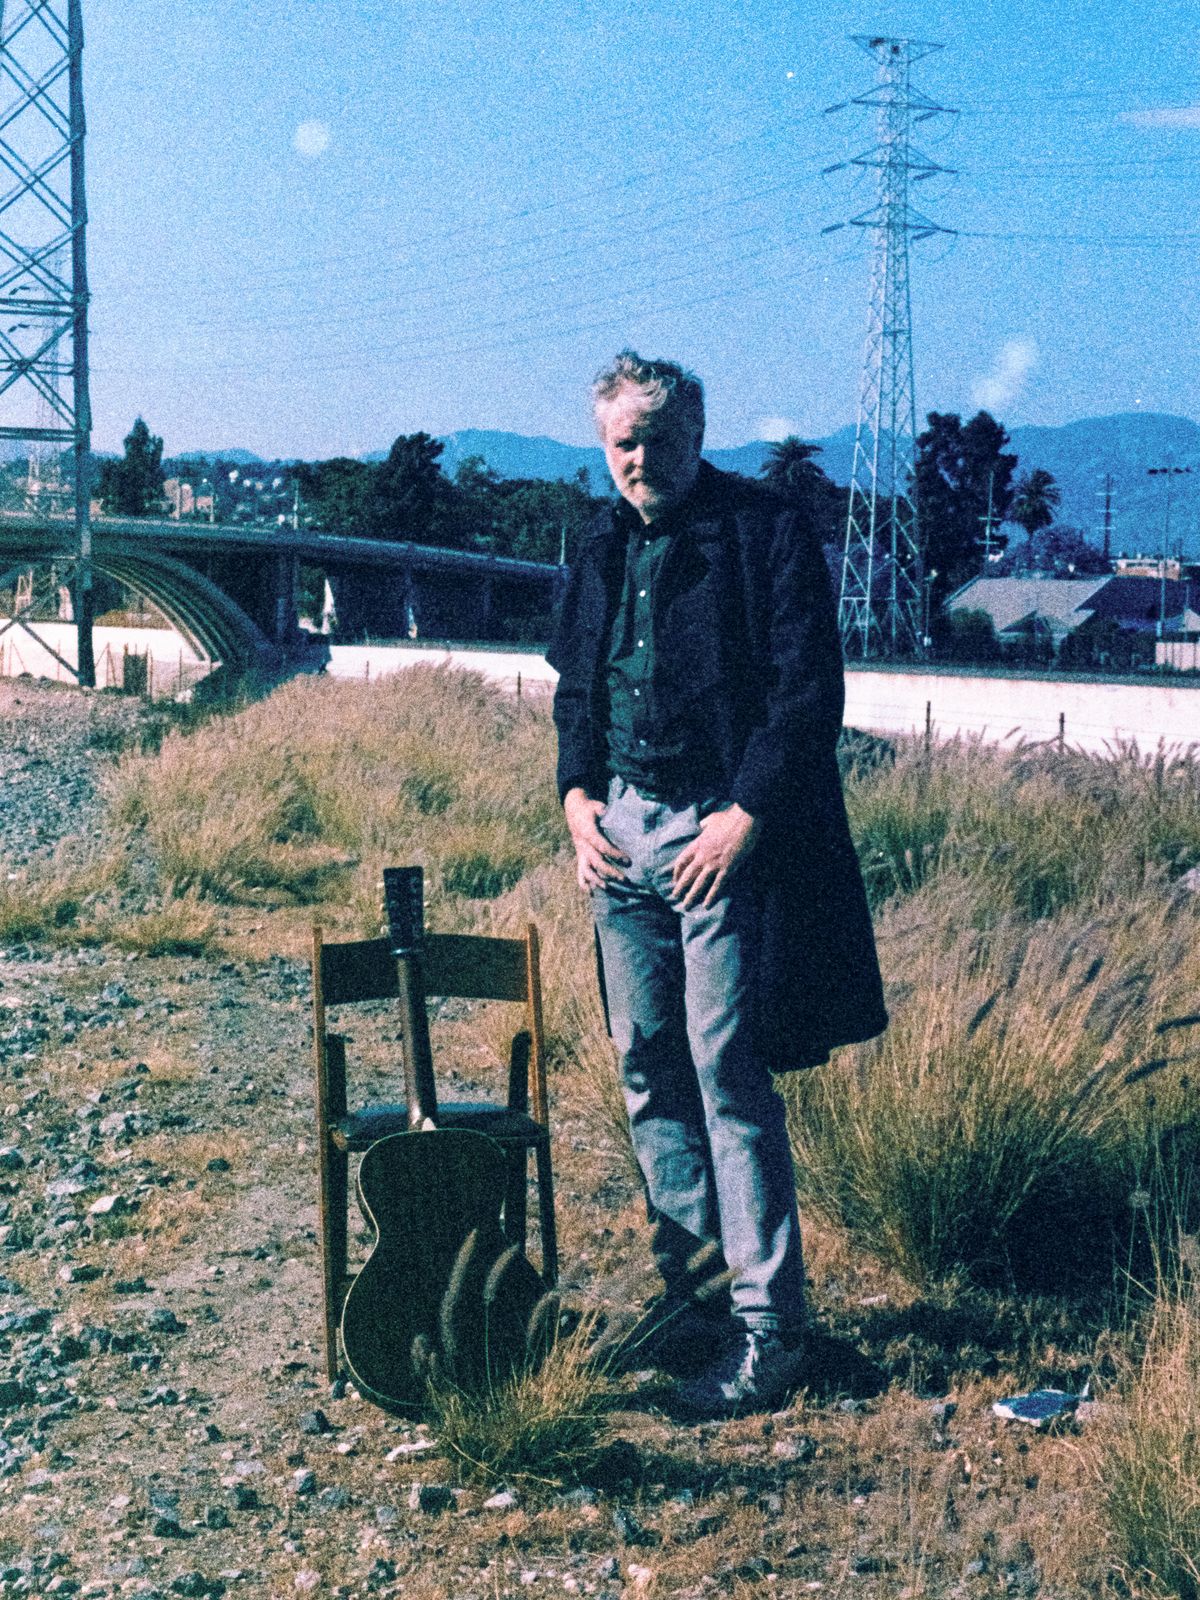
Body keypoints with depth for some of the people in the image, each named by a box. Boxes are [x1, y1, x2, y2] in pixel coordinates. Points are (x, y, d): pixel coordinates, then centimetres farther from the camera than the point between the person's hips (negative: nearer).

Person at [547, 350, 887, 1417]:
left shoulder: (768, 534, -5)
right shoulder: (602, 552, 14)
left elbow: (810, 694, -10)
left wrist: (744, 819, -16)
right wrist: (578, 796, 7)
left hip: (725, 836, -7)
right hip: (622, 834, 7)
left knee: (727, 1071, -9)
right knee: (648, 1070, 9)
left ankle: (768, 1328, -1)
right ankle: (689, 1293, 21)